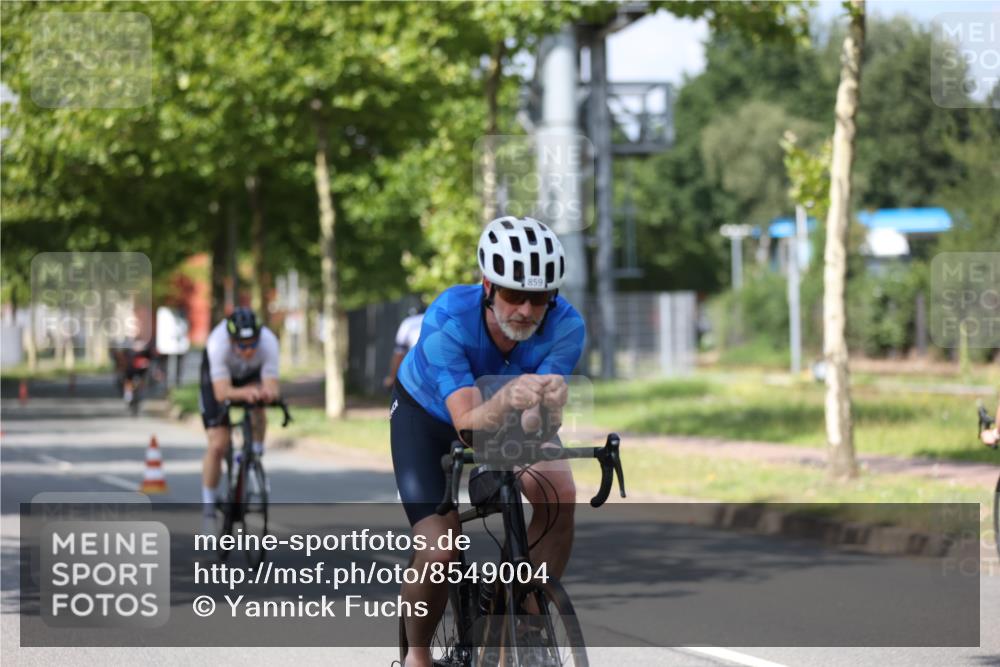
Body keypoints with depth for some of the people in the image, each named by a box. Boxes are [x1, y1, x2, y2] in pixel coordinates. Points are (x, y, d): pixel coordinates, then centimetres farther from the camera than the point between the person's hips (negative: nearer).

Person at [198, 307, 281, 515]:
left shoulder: (268, 341, -37)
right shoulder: (218, 344, -41)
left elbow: (272, 388, -40)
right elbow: (222, 392, -47)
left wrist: (268, 393, -64)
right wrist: (244, 392, -67)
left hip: (251, 374, 2)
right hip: (219, 378, -2)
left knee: (258, 404, -32)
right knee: (217, 446, -12)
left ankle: (255, 456, -6)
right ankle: (208, 505, 3)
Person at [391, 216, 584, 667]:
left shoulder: (565, 325, -31)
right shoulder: (447, 322, -37)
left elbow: (534, 423, -36)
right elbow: (467, 422, -44)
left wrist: (548, 402, -59)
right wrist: (504, 401, -65)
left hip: (504, 415, 2)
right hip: (426, 414, -2)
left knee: (558, 495, -27)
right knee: (439, 551, -19)